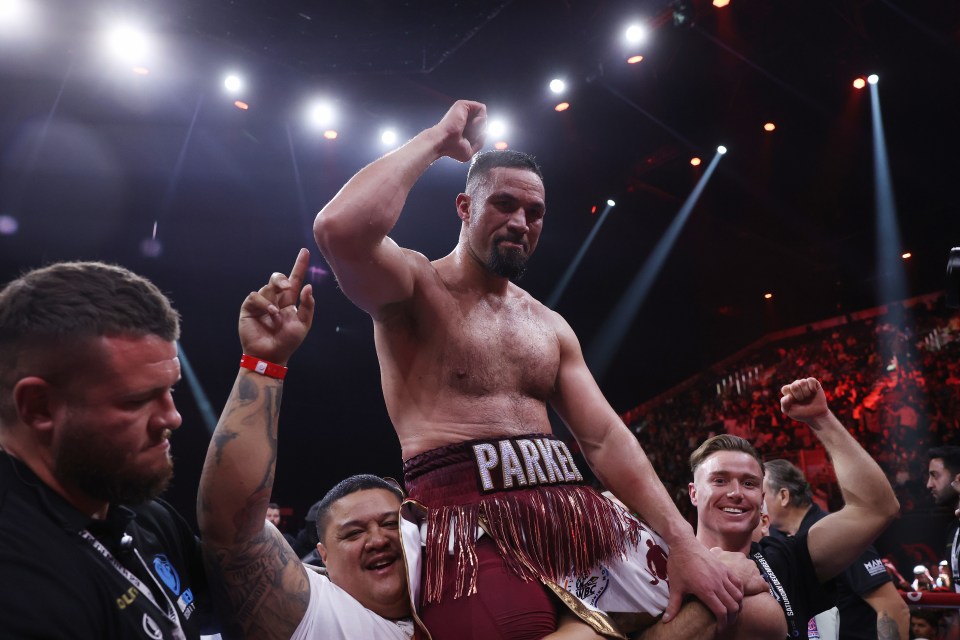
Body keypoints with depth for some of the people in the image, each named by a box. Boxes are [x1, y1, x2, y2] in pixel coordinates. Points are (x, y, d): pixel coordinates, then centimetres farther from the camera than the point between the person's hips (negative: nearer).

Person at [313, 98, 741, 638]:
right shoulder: (418, 289, 2)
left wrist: (682, 542, -2)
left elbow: (605, 439, 11)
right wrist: (438, 139, -8)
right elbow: (340, 230, -21)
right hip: (472, 521, -6)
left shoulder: (551, 327, 19)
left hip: (575, 510, 6)